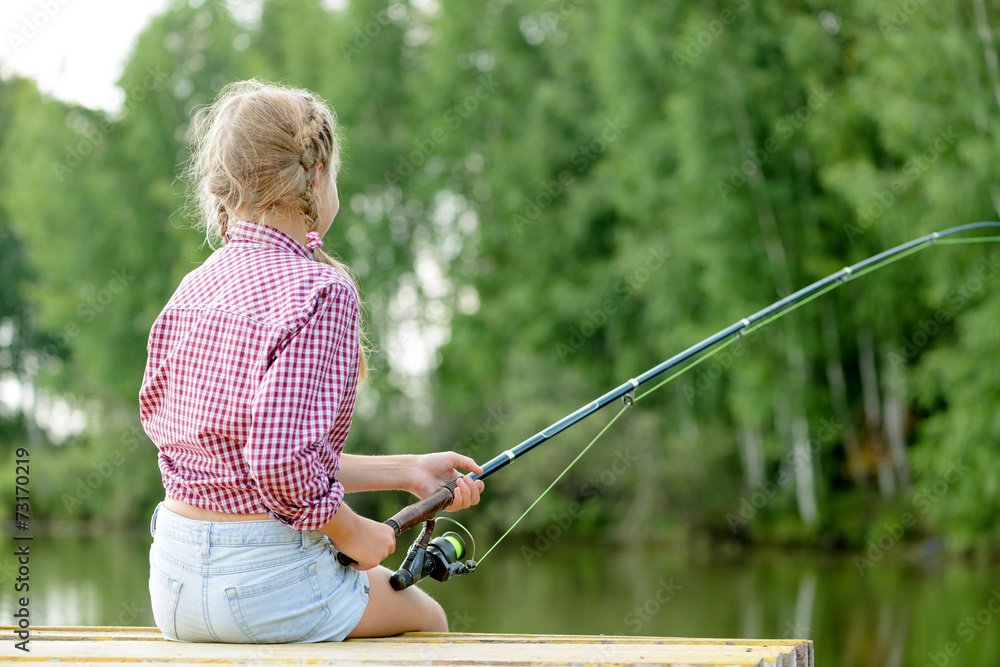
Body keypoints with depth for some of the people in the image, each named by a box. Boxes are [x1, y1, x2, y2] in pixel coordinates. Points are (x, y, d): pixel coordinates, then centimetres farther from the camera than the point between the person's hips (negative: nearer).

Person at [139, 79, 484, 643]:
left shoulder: (192, 291, 7)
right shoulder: (320, 290, -17)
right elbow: (282, 460, -25)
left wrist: (404, 472, 15)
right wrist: (349, 532, -7)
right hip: (264, 576, -7)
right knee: (426, 618, 23)